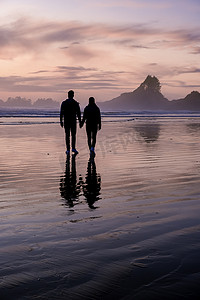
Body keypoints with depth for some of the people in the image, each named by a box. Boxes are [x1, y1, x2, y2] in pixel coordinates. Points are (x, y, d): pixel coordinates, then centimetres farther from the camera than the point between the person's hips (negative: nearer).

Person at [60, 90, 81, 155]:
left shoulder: (64, 103, 1)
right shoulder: (76, 103, -2)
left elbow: (61, 113, 0)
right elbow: (78, 113, -3)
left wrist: (61, 121, 5)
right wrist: (80, 121, 2)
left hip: (66, 121, 1)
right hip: (73, 121, -1)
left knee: (67, 135, 4)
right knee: (73, 135, 10)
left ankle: (68, 149, 2)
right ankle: (73, 148, -1)